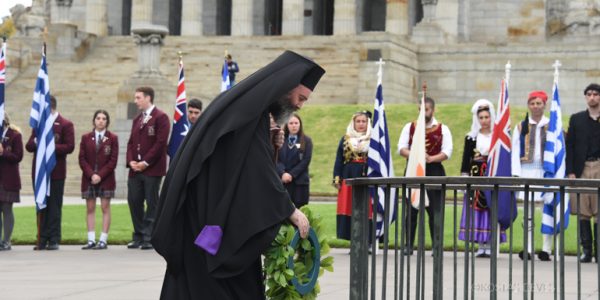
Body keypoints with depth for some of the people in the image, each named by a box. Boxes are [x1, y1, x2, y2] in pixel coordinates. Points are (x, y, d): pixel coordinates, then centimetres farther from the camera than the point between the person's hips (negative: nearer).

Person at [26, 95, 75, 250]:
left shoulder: (66, 124, -1)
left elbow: (69, 147, -10)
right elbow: (28, 146, 12)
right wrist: (36, 142, -10)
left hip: (56, 172, -5)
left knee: (54, 207, -2)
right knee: (41, 207, 6)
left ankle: (54, 240, 2)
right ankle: (43, 239, 10)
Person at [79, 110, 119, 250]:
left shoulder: (112, 138, 2)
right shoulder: (86, 138, 7)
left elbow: (113, 160, -3)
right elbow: (82, 159, 3)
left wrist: (100, 175, -12)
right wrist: (91, 174, -10)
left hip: (106, 179, -2)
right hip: (88, 179, 2)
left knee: (105, 208, -2)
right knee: (90, 208, 2)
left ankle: (103, 240, -2)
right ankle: (91, 240, 4)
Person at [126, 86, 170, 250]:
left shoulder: (160, 117, -5)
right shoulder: (137, 119, 19)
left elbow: (160, 142, -12)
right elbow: (131, 142, 17)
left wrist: (145, 162, -15)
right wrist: (131, 161, 0)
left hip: (152, 169, -7)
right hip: (135, 169, 7)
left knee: (151, 203, -3)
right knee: (134, 201, 6)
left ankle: (148, 238, 1)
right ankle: (138, 236, 15)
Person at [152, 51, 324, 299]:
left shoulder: (247, 100, 13)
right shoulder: (250, 108, -18)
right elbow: (259, 171, -22)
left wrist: (270, 145, 2)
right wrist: (290, 210, -17)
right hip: (212, 213, -10)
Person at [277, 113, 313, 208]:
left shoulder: (306, 141, 6)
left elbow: (306, 161, -4)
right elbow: (276, 159, 2)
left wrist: (292, 174, -12)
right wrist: (282, 173, -16)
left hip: (300, 181, -1)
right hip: (283, 180, 1)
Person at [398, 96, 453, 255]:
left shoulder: (443, 129, 5)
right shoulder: (409, 127, 10)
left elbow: (447, 152, -3)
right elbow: (401, 148, 3)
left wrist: (431, 158, -20)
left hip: (434, 172, -1)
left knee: (435, 211, -2)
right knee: (411, 210, 3)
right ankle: (409, 246, 8)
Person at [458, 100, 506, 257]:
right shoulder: (471, 138, 8)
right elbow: (466, 159, 6)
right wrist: (464, 176, -3)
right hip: (476, 177, 1)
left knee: (492, 210, -3)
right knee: (476, 210, -2)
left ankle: (489, 246, 1)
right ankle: (480, 246, 4)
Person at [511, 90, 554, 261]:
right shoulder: (521, 127, 9)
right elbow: (515, 151, 6)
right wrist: (516, 174, -4)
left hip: (547, 172, -1)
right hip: (527, 172, 1)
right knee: (528, 211, 3)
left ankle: (546, 249, 1)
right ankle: (528, 249, 6)